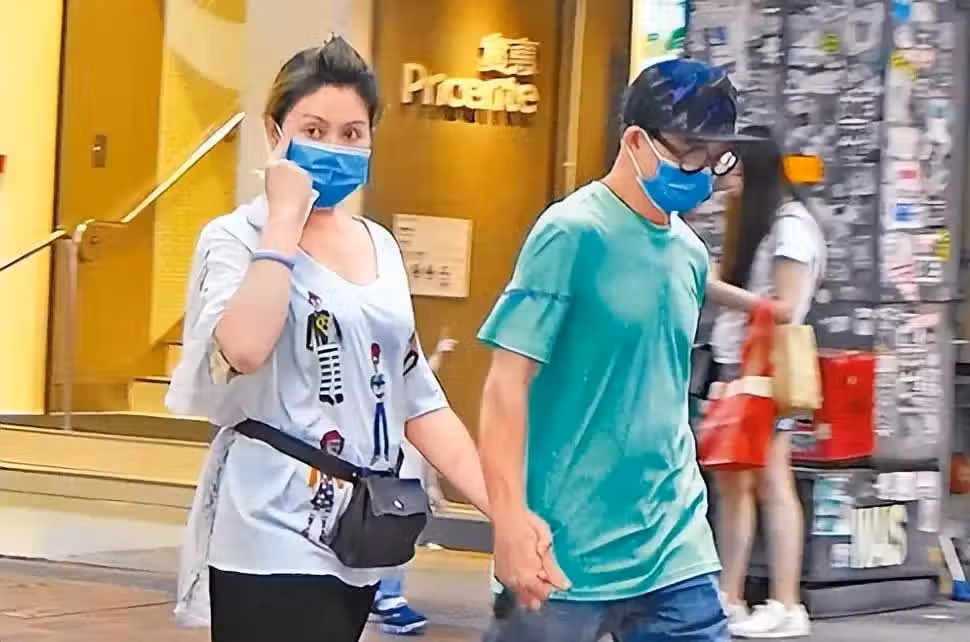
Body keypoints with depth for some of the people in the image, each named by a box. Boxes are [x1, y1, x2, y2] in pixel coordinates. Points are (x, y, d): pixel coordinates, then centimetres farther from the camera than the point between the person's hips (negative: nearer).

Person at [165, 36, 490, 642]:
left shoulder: (381, 246, 12)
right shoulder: (237, 237, -6)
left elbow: (418, 399, 15)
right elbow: (244, 348, -27)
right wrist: (286, 219, -16)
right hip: (273, 541, -6)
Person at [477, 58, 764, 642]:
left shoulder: (691, 254, 10)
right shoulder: (574, 233, -10)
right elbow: (508, 380, -14)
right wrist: (511, 517, -22)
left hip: (675, 550, 6)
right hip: (569, 552, -6)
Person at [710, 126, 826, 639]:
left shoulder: (790, 226, -9)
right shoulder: (761, 225, 19)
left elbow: (784, 309, -13)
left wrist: (719, 290, -11)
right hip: (738, 366, 9)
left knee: (771, 483, -9)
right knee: (731, 482, 7)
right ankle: (729, 599, 10)